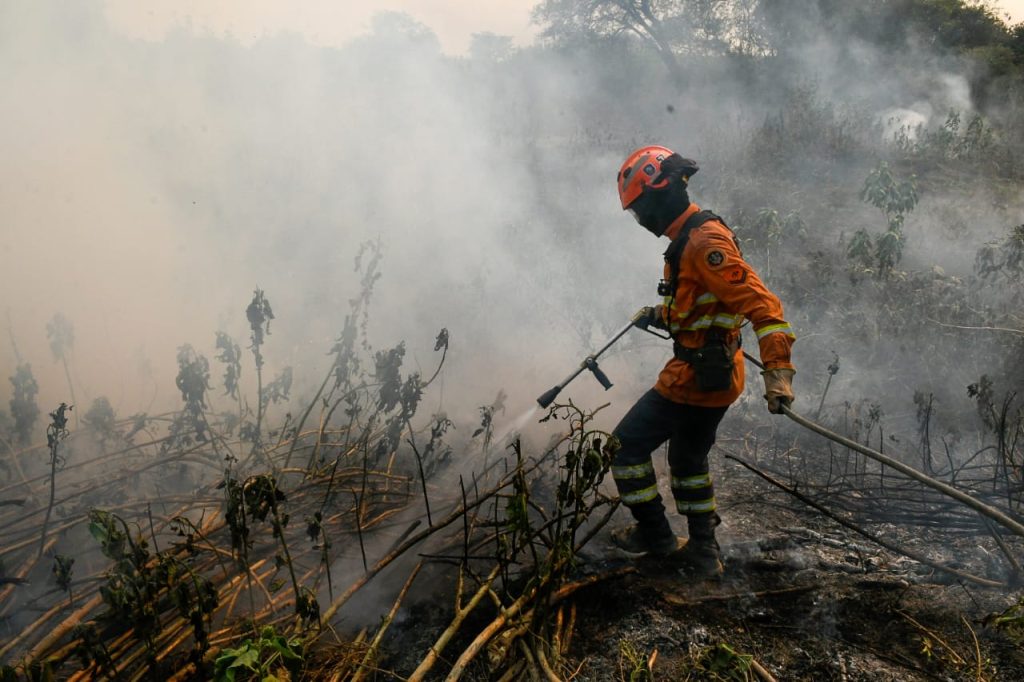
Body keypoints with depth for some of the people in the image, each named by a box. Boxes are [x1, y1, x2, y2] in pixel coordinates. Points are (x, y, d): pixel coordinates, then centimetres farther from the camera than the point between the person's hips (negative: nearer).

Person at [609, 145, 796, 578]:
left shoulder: (704, 242, -22)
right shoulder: (690, 239, 11)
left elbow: (758, 301, -30)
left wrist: (778, 369, -36)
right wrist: (659, 315, 19)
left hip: (694, 378, -10)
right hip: (715, 378, 10)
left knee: (627, 446, 4)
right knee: (689, 461, 23)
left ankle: (654, 536, 18)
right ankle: (703, 553, 32)